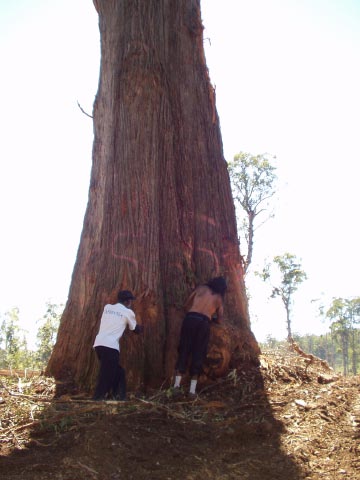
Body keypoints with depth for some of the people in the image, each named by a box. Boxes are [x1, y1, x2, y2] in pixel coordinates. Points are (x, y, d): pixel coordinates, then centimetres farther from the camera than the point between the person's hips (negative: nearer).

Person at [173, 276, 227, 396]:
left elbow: (186, 306, 18)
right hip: (204, 323, 0)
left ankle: (177, 383, -6)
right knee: (198, 354, 4)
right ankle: (192, 389, 0)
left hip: (190, 318, 0)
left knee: (184, 350, 3)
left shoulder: (201, 288, 19)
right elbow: (219, 320, 21)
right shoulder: (219, 298, 19)